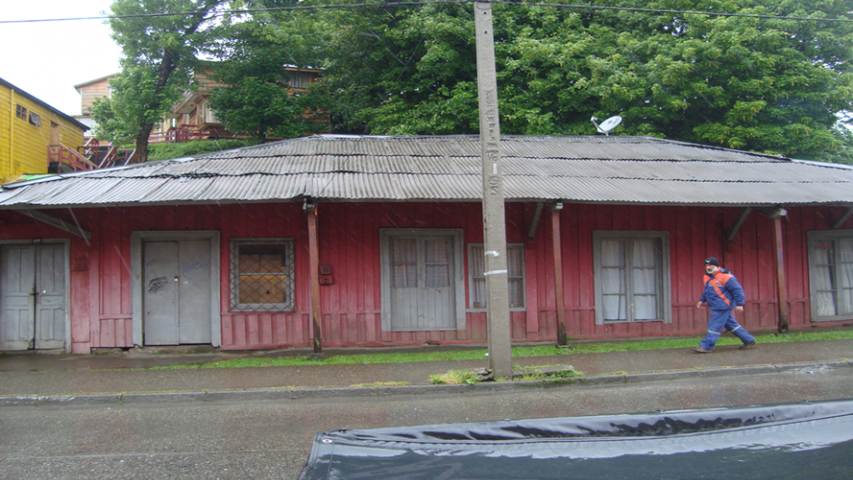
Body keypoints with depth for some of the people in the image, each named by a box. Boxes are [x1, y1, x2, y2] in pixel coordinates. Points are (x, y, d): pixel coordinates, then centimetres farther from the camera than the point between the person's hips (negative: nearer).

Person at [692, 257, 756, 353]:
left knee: (715, 325, -9)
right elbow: (707, 291, 27)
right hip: (717, 307, 10)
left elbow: (737, 289, -14)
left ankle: (706, 346, -8)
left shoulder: (725, 276, -15)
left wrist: (739, 304, -16)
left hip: (722, 307, -10)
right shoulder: (708, 277, 12)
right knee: (731, 324, 17)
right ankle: (749, 340, 28)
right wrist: (702, 300, 15)